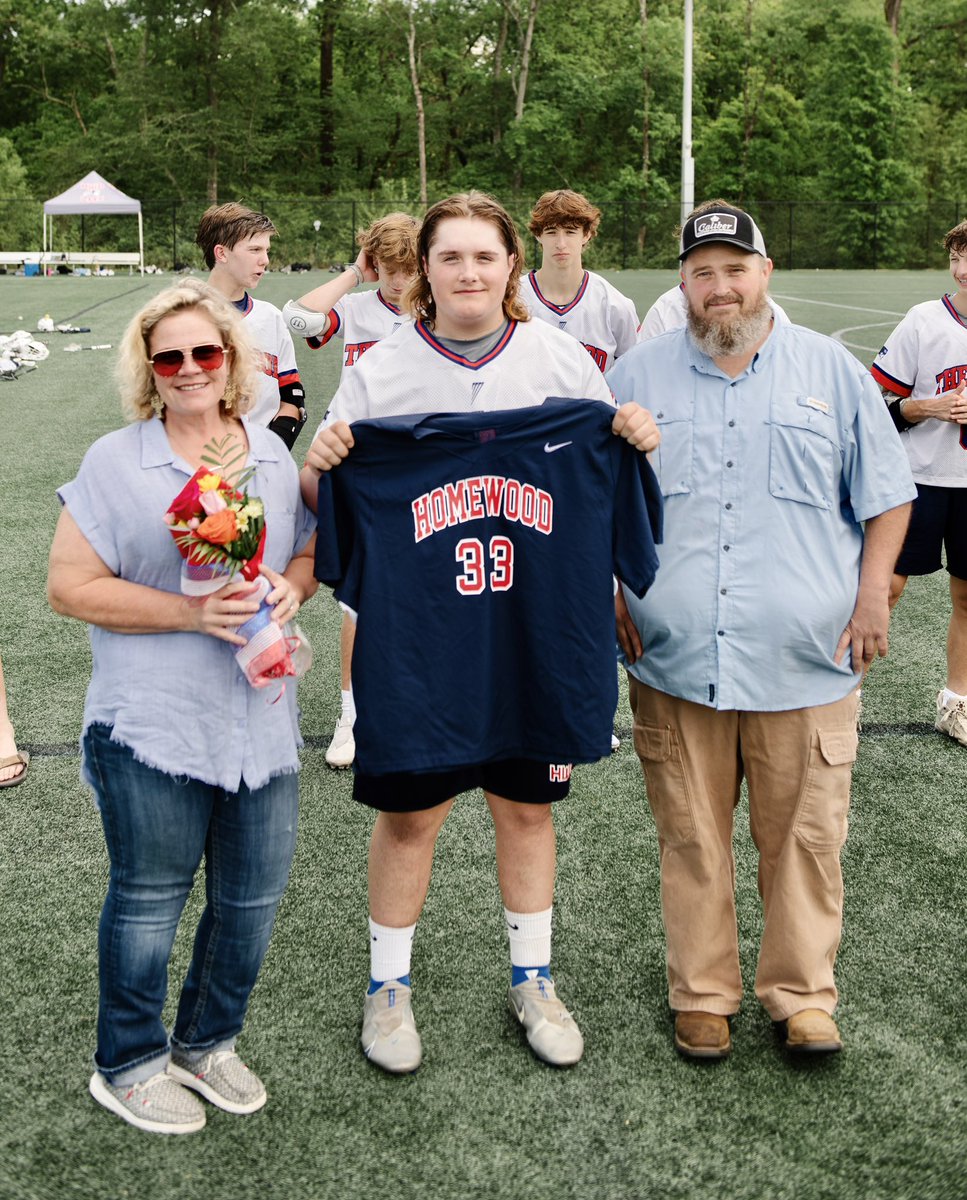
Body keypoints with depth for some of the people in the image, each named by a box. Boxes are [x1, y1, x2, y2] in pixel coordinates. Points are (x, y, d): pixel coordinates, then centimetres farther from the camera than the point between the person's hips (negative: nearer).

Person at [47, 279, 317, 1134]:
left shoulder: (271, 455, 9)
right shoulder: (116, 462, -6)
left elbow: (309, 550, 18)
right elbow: (70, 585, -10)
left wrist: (291, 588, -7)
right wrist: (191, 612, -20)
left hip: (260, 718, 5)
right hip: (152, 722, -5)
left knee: (255, 893, 13)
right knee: (150, 898, 9)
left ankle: (207, 1042, 37)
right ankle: (129, 1065, 31)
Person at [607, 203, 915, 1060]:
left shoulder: (832, 370, 8)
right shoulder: (638, 374, 9)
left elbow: (886, 493, 10)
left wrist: (873, 595, 0)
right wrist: (608, 593, 3)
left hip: (805, 662, 0)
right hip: (674, 661, 1)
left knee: (805, 838, 4)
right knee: (692, 839, 7)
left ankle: (803, 997, 20)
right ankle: (703, 994, 22)